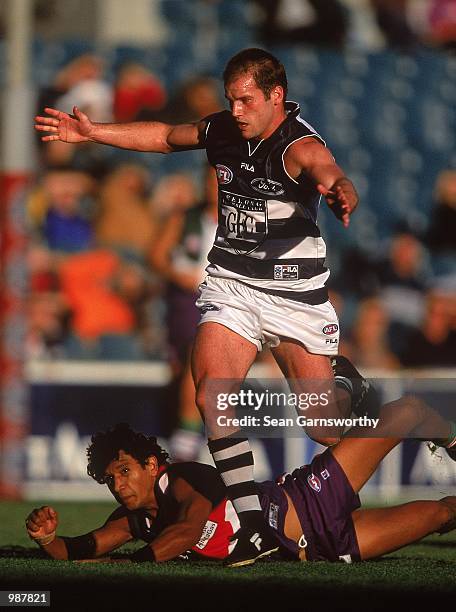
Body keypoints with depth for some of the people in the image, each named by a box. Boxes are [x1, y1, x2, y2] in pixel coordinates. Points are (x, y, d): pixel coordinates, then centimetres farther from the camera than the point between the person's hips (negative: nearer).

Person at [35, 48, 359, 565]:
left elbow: (328, 171, -41)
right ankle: (253, 527, -15)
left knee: (326, 428, -3)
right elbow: (167, 136, 22)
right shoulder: (223, 131, 1)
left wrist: (340, 193, -65)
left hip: (294, 295, -5)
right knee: (211, 396, -19)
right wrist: (94, 133, 22)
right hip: (230, 285, 5)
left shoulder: (298, 145, -18)